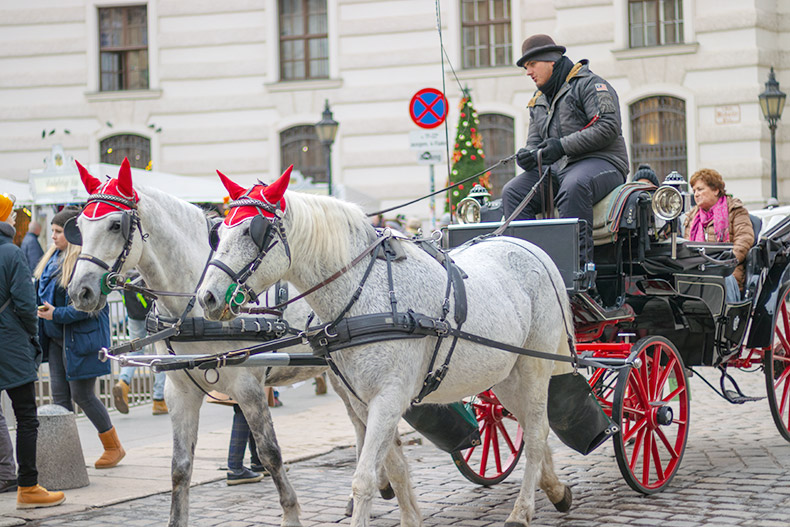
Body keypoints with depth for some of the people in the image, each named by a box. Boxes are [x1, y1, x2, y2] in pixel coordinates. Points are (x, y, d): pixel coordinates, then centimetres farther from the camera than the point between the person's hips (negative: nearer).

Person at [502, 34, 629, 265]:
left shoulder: (589, 84, -3)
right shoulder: (539, 100, 23)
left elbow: (608, 127, -15)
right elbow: (535, 139, 23)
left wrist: (562, 146, -21)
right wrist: (528, 155, -4)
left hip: (600, 161, -8)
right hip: (556, 168, 8)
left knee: (573, 187, -40)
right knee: (513, 192, -14)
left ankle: (580, 264, -42)